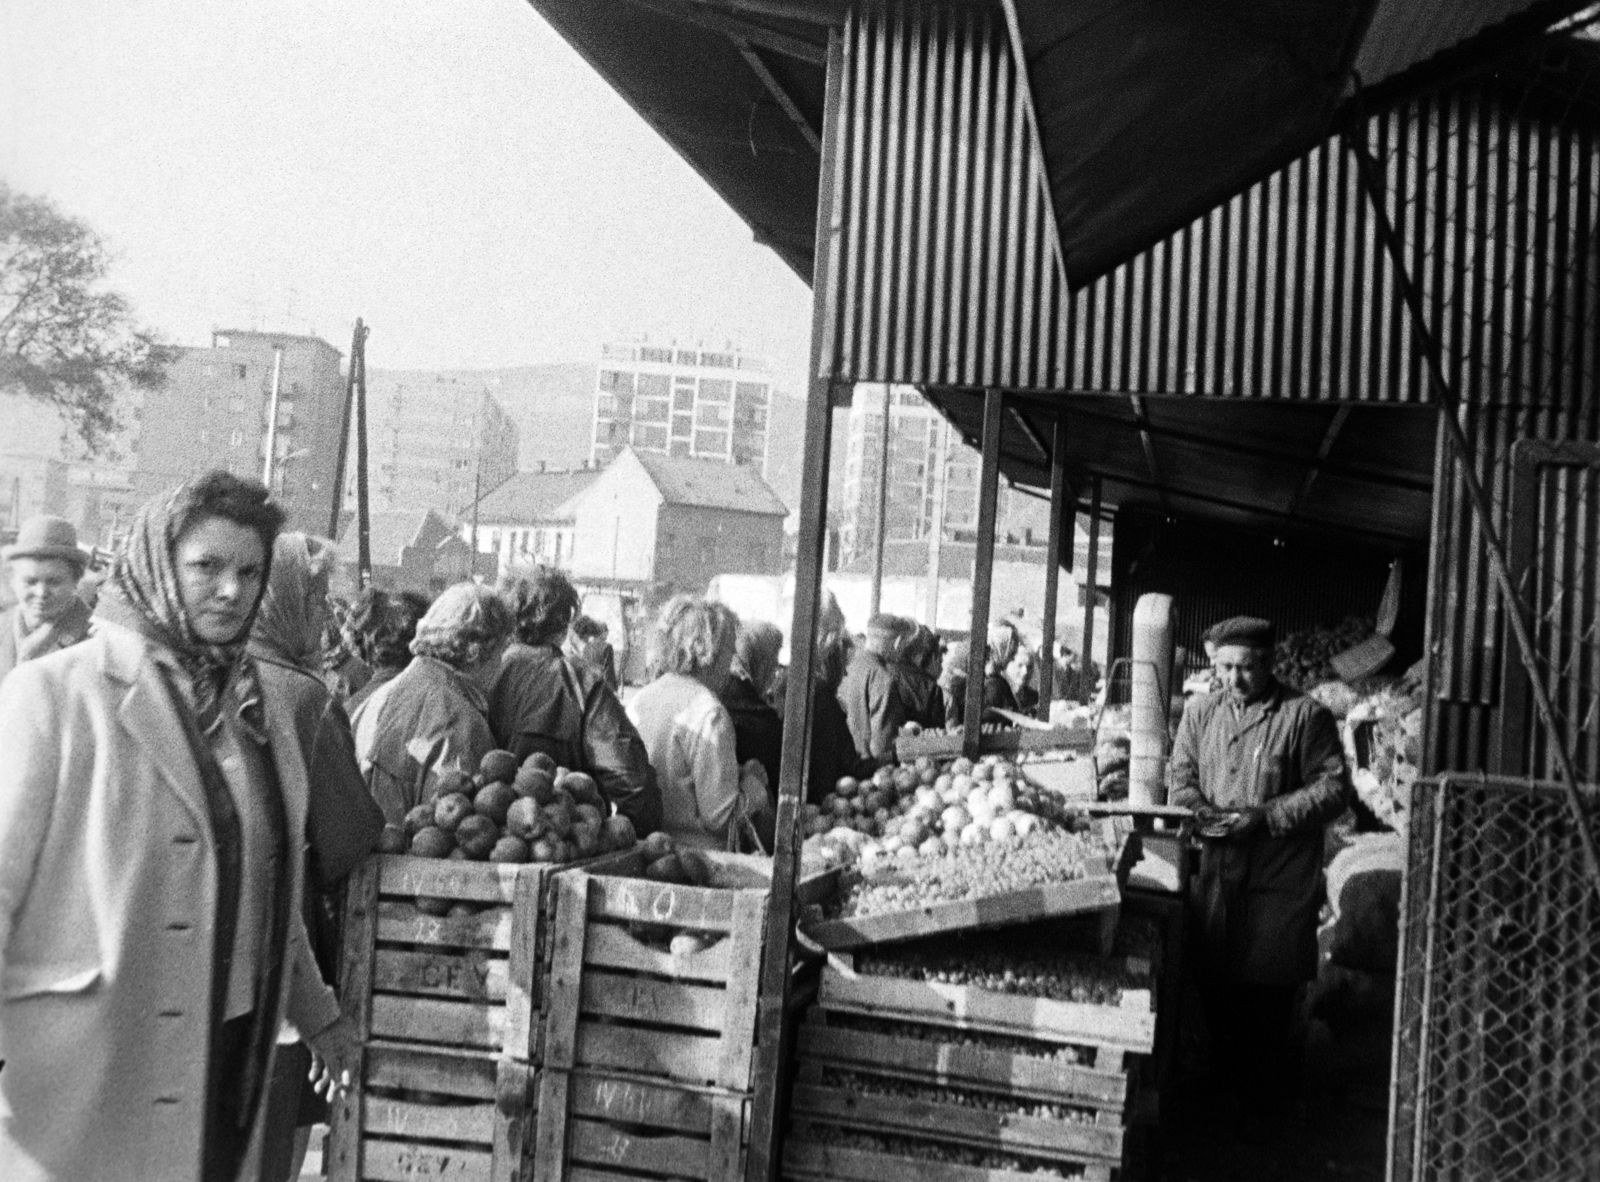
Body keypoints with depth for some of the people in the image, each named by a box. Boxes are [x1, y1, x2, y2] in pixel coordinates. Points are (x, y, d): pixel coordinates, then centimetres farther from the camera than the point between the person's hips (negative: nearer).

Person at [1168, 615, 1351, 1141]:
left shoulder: (1306, 716, -4)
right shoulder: (1200, 712, 10)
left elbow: (1332, 788, -6)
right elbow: (1179, 776, 14)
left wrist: (1265, 816, -15)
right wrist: (1200, 811, -7)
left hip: (1279, 880, -4)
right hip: (1214, 872, 4)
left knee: (1268, 995, 2)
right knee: (1217, 990, 9)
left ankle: (1264, 1108, 17)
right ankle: (1223, 1092, 27)